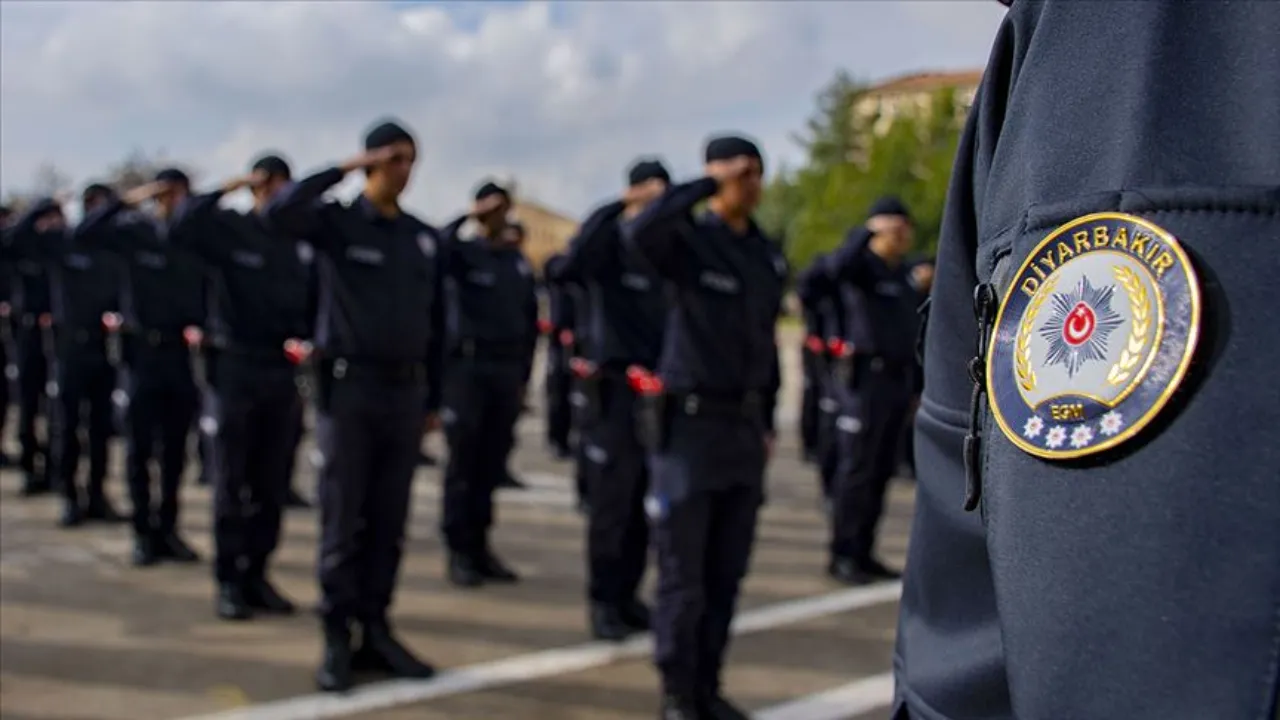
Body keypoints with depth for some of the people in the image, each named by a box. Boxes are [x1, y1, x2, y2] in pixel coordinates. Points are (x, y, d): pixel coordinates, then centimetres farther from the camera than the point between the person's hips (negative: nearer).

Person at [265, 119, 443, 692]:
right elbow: (280, 212, -21)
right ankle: (337, 640, 10)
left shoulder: (425, 238, 12)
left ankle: (376, 632, 18)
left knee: (389, 523, 8)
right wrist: (344, 169, -18)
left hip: (405, 392, 4)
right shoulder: (337, 222, -1)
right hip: (349, 386, -4)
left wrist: (434, 398, 13)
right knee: (343, 521, 1)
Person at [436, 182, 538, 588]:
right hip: (468, 366, -4)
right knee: (464, 462, -2)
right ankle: (459, 550, 4)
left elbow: (530, 320, 17)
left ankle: (479, 545, 16)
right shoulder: (464, 251, 0)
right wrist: (467, 219, -24)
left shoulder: (519, 262, 14)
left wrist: (524, 374, 13)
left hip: (507, 370, 4)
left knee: (492, 464, 7)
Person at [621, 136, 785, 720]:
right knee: (683, 572, 0)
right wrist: (705, 185, -22)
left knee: (727, 571, 9)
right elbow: (638, 233, -31)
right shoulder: (688, 241, -7)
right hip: (690, 421, -6)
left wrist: (767, 424, 15)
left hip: (744, 425, 6)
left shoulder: (770, 259, 11)